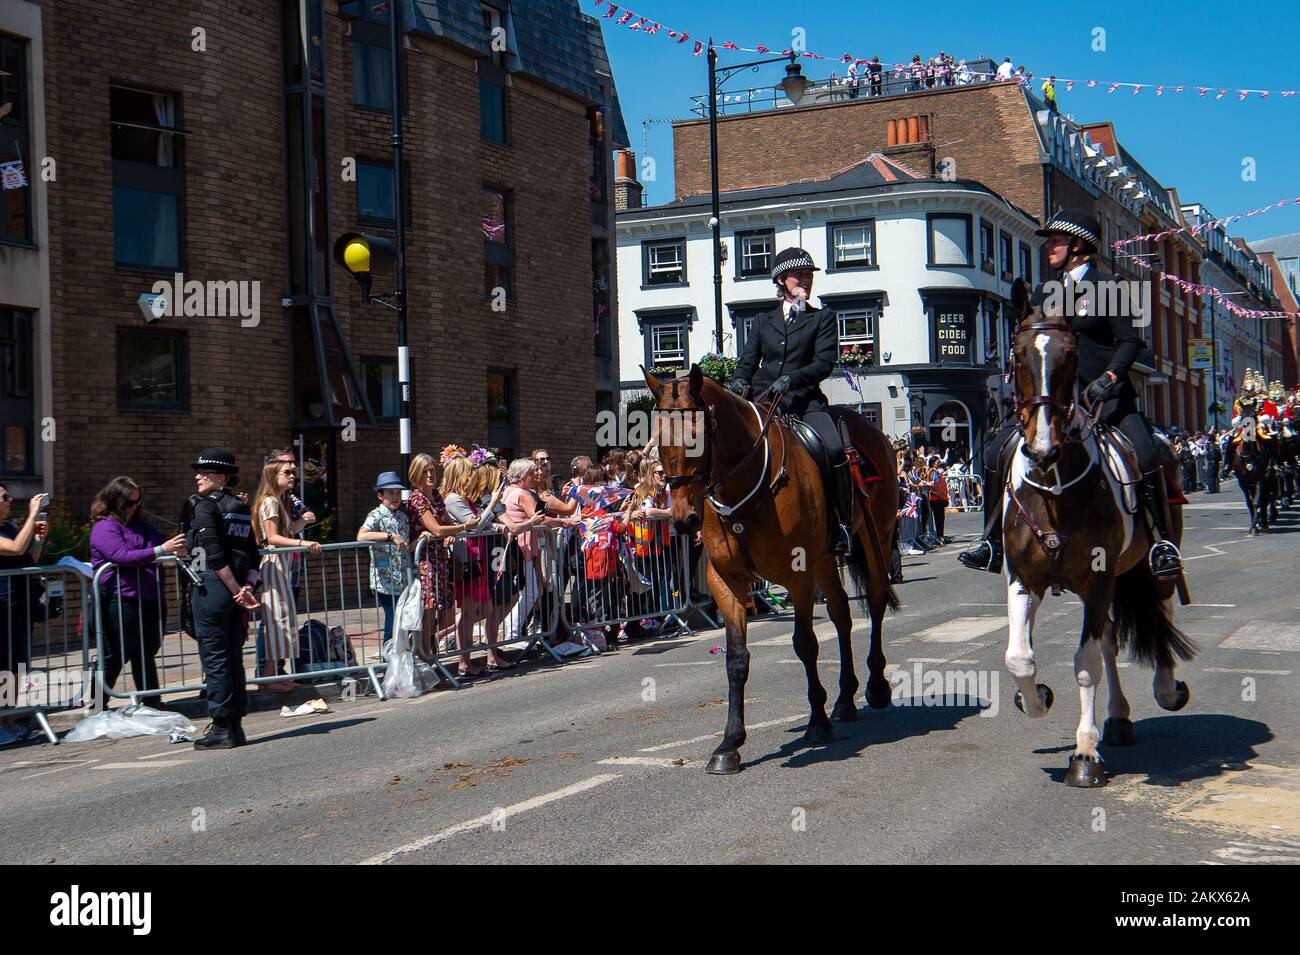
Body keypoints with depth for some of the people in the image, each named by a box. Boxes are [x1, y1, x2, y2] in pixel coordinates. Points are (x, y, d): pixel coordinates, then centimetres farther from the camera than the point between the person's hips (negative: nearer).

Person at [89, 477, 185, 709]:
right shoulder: (104, 527, -9)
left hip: (151, 600, 8)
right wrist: (160, 550, -27)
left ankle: (152, 703, 22)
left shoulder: (140, 524, 16)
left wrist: (175, 548, -4)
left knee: (146, 654, 15)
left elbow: (159, 544, 19)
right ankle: (98, 707, 9)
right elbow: (123, 556, -22)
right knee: (114, 659, -1)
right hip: (123, 601, -8)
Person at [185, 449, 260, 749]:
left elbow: (214, 556, -16)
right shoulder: (242, 508, 14)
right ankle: (236, 725, 14)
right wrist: (248, 586, -3)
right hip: (236, 590, 7)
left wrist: (236, 590, -14)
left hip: (212, 587, -7)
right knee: (233, 657, 11)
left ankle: (222, 729, -1)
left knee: (214, 657, -2)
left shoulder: (206, 507, -8)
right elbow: (252, 555, 8)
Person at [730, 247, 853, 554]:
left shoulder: (823, 318, 13)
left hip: (804, 400, -3)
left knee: (834, 449, -28)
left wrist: (791, 379, -19)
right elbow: (748, 362, 13)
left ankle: (841, 525, -13)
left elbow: (824, 362, -2)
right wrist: (739, 381, -12)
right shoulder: (763, 322, 21)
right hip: (763, 401, 3)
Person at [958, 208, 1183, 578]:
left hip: (1107, 395, -5)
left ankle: (1162, 543, -13)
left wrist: (1108, 378, -23)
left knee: (1144, 455, -28)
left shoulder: (1105, 287, -1)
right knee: (997, 453, -8)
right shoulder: (1044, 293, 14)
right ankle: (993, 541, 3)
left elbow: (1130, 341, -7)